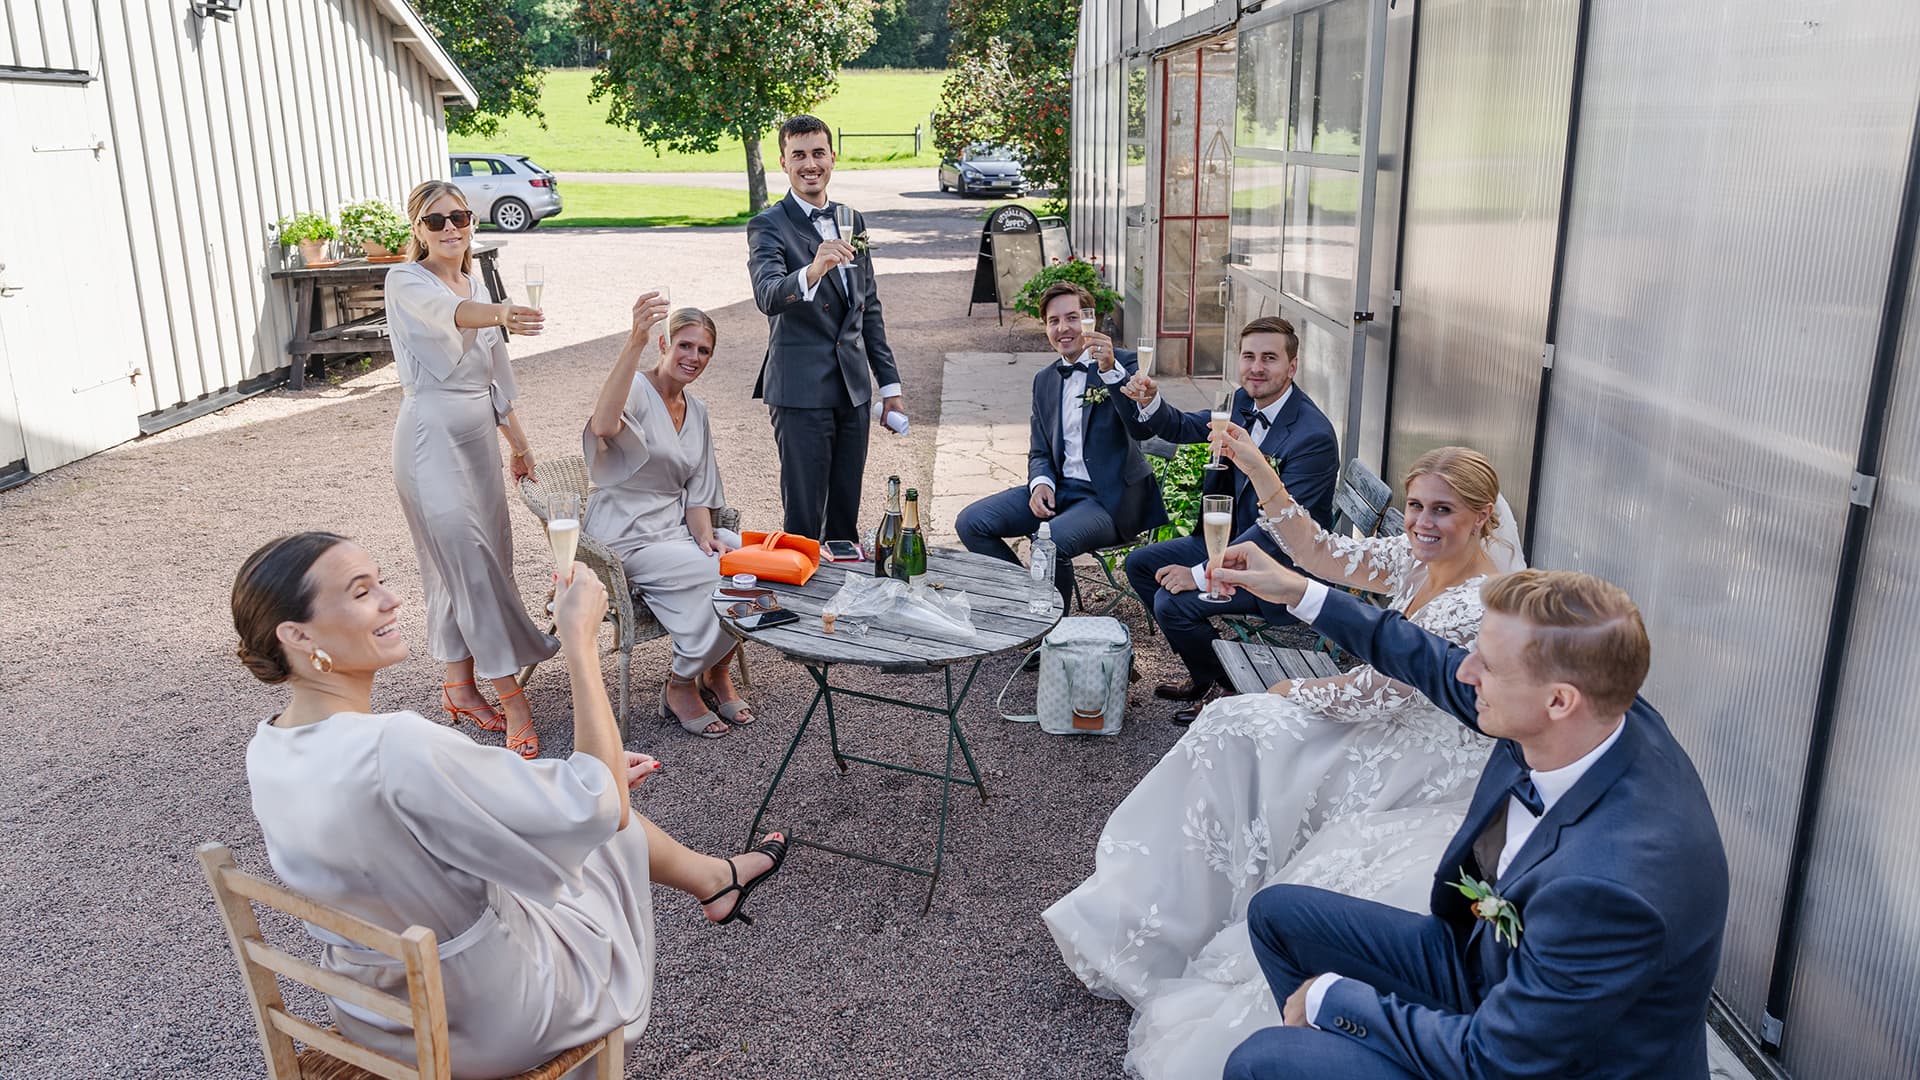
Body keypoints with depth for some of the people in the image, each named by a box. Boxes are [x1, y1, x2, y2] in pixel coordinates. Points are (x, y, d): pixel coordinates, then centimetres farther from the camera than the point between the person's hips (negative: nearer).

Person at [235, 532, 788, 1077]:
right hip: (492, 1028, -7)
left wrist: (596, 775, 8)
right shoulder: (396, 748, -38)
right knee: (609, 826, 16)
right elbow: (602, 806, -32)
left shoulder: (269, 747, -7)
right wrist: (580, 637, -28)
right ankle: (716, 879, 48)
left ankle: (714, 877, 48)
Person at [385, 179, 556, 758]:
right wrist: (500, 314, -54)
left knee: (476, 559, 10)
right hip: (431, 434, -8)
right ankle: (510, 694, -9)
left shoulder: (477, 284, 14)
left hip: (479, 433, 8)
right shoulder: (407, 282, -9)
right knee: (468, 559, -11)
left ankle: (460, 684, 21)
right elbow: (450, 313, -34)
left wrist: (519, 441, 21)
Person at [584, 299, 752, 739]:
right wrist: (635, 340, -46)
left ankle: (716, 669, 3)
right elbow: (604, 426, -38)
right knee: (720, 573, -26)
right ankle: (680, 686, -5)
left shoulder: (697, 410, 13)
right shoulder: (637, 389, -12)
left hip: (677, 528, 7)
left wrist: (704, 535, -8)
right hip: (627, 540, -7)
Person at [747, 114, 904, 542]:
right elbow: (767, 296, -25)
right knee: (803, 518, 0)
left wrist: (889, 383, 16)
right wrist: (812, 271, -46)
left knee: (846, 516, 14)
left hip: (853, 389, 6)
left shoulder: (852, 221, 13)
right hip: (801, 390, -6)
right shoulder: (768, 226, -6)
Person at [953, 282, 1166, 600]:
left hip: (1109, 498, -6)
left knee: (1051, 540, -34)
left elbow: (1142, 428, -20)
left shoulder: (1122, 364, -4)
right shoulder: (1044, 380, 15)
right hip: (1059, 489, 6)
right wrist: (1040, 483, -5)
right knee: (971, 522, -9)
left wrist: (1111, 370, -30)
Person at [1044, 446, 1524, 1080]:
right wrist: (1257, 470, -16)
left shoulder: (1483, 604, -27)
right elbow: (1321, 553, -7)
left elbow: (1379, 690, -23)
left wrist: (1294, 693, -6)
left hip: (1435, 762, -8)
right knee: (1237, 731, -4)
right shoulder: (1417, 558, -2)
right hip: (1392, 722, 8)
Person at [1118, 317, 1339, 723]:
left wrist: (1203, 575, -30)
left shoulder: (1313, 437, -27)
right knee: (1139, 564, 9)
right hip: (1232, 537, 10)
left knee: (1173, 601, -22)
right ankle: (1205, 671, 18)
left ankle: (1223, 686, 5)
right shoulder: (1243, 402, -1)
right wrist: (1150, 403, -10)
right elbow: (1185, 428, 14)